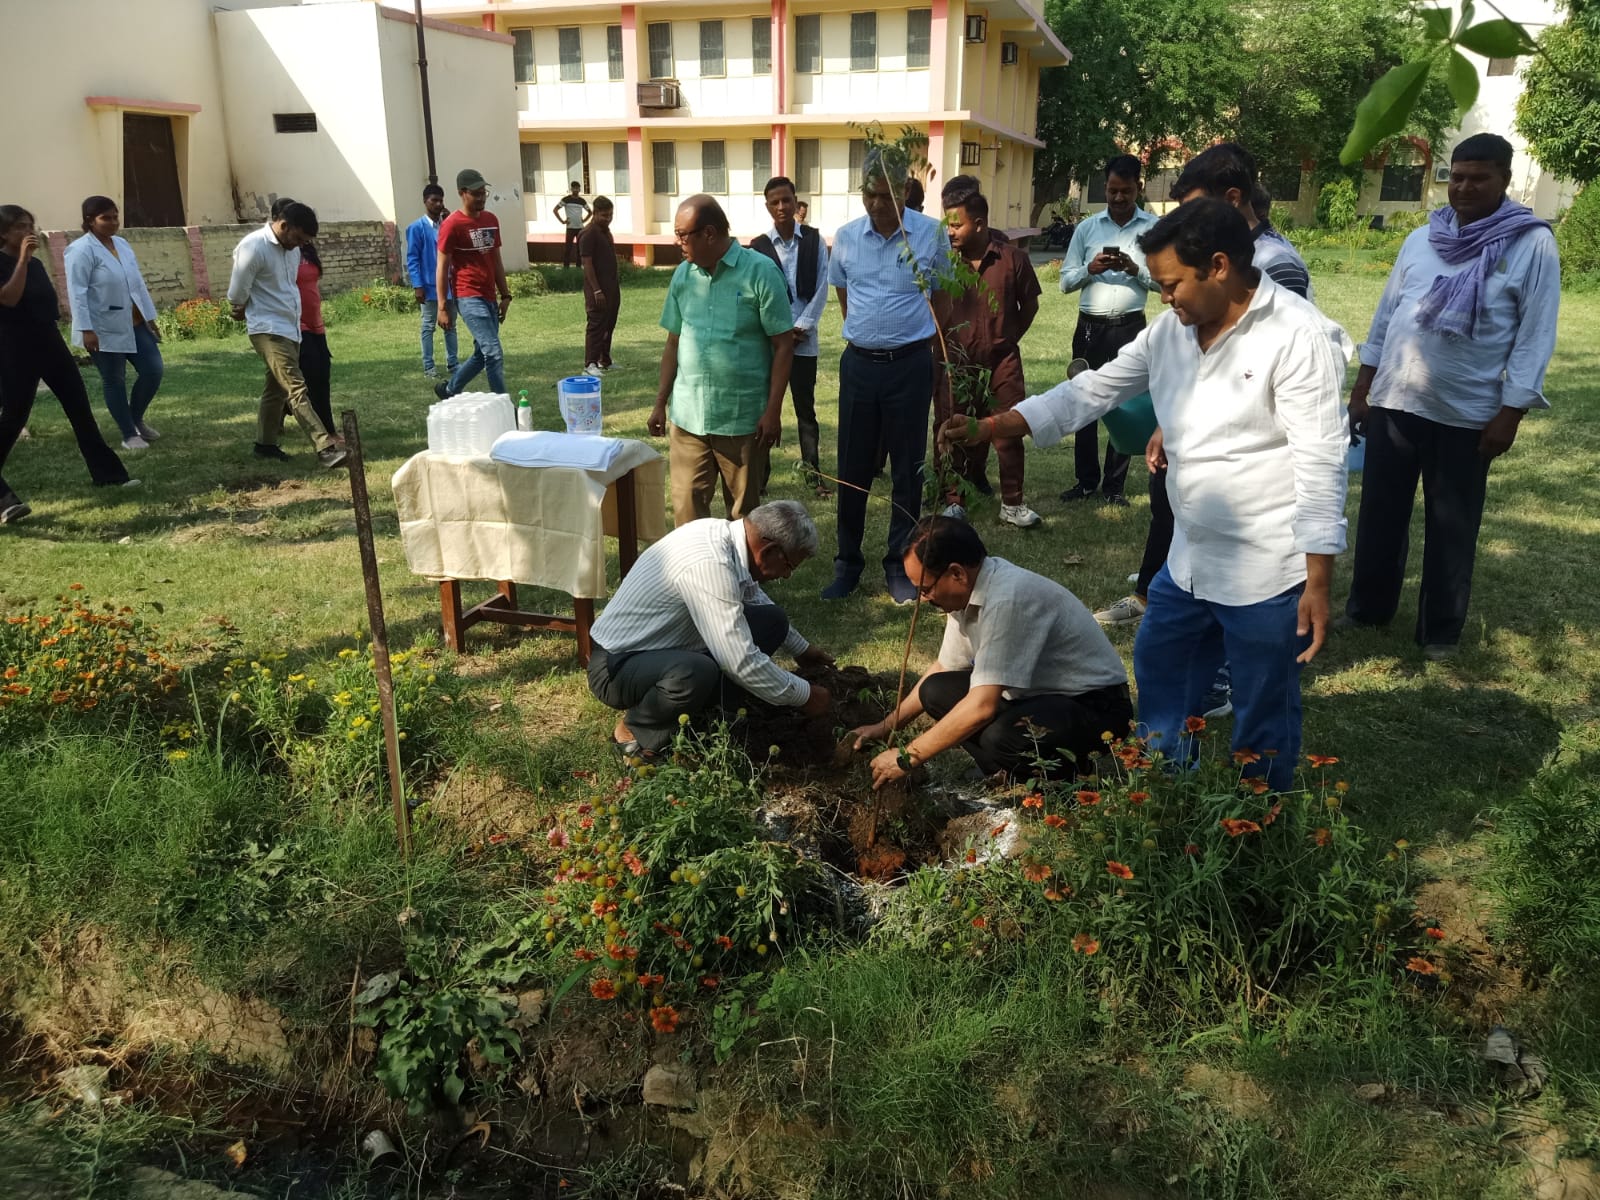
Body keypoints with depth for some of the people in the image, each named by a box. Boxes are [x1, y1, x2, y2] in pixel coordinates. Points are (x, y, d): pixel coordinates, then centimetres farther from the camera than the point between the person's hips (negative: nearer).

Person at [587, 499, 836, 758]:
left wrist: (801, 650, 27)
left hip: (664, 646, 9)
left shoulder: (724, 533, -3)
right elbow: (741, 663, -30)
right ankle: (635, 727, -9)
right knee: (696, 673, -40)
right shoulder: (709, 564, -31)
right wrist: (803, 696, -16)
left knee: (771, 620, 0)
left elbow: (753, 597, 19)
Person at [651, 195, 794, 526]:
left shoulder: (761, 272, -8)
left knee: (744, 510, 10)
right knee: (687, 508, 6)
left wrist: (773, 411, -12)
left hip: (743, 418, -4)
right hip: (686, 416, 4)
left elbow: (783, 345, -8)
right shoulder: (683, 275, 6)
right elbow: (673, 343, 14)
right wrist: (660, 403, 13)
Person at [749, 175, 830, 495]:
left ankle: (814, 473, 15)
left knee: (806, 408, 8)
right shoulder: (757, 246, 0)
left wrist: (801, 327, -8)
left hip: (803, 337, 0)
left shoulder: (814, 240, 2)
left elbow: (821, 288, 0)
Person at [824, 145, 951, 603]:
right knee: (852, 469, 7)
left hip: (910, 364, -2)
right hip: (858, 363, 2)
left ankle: (899, 565, 18)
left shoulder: (933, 234, -5)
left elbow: (941, 298, 8)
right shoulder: (846, 236, 1)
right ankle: (847, 562, 19)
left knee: (907, 470, 5)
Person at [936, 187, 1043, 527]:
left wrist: (1010, 338, 6)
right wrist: (943, 348, 0)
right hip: (957, 362, 0)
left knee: (1009, 431, 3)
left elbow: (1029, 304, 8)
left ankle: (1012, 503, 14)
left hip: (1002, 359, 0)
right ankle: (956, 500, 21)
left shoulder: (1013, 258, -5)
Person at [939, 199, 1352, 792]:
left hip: (1269, 575, -8)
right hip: (1190, 561, 8)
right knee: (1160, 676, 23)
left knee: (1263, 720, 8)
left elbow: (1321, 464, -20)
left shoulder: (1300, 336, -18)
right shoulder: (1170, 330, 4)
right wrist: (986, 428, -3)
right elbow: (1090, 392, 6)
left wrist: (1319, 584, -21)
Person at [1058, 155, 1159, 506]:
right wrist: (1090, 269, -12)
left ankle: (1114, 484, 14)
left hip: (1130, 328, -2)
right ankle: (1086, 480, 19)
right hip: (1090, 327, 2)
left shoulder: (1155, 227, 1)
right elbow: (1066, 281, 6)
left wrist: (1135, 270, -17)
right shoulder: (1087, 227, 7)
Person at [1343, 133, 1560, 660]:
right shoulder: (1421, 239, 6)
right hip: (1392, 403, 4)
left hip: (1467, 415, -3)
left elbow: (1535, 336, -7)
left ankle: (1440, 629, 23)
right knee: (1380, 513, 13)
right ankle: (1368, 607, 30)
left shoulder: (1533, 245, -5)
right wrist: (1361, 390, 10)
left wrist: (1510, 413, -12)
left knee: (1451, 527, 8)